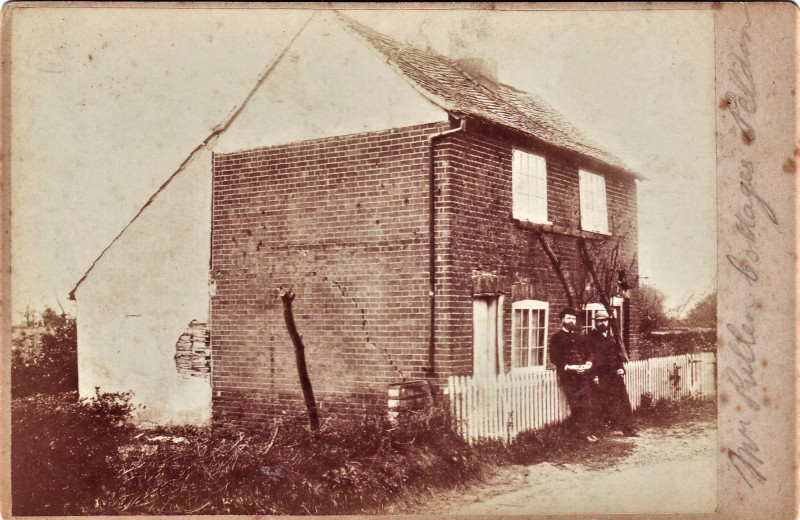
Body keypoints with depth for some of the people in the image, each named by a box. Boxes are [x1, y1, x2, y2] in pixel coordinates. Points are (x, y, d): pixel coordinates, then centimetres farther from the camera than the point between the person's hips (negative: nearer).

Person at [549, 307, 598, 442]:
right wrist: (568, 367, -13)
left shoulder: (579, 336, 20)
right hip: (568, 376, -4)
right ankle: (582, 432, 2)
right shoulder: (556, 337, 5)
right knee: (575, 406, -4)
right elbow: (554, 358, -2)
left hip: (583, 374, 4)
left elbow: (588, 353, 21)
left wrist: (588, 364, 0)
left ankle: (588, 431, 5)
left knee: (586, 405, -1)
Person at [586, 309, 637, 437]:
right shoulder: (591, 337, -2)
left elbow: (618, 354, 21)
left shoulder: (611, 337, 16)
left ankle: (628, 429, 10)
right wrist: (595, 376, -15)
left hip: (615, 375, 6)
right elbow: (590, 357, -8)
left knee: (623, 402, 4)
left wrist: (621, 368, 5)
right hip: (602, 377, -6)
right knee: (603, 404, -4)